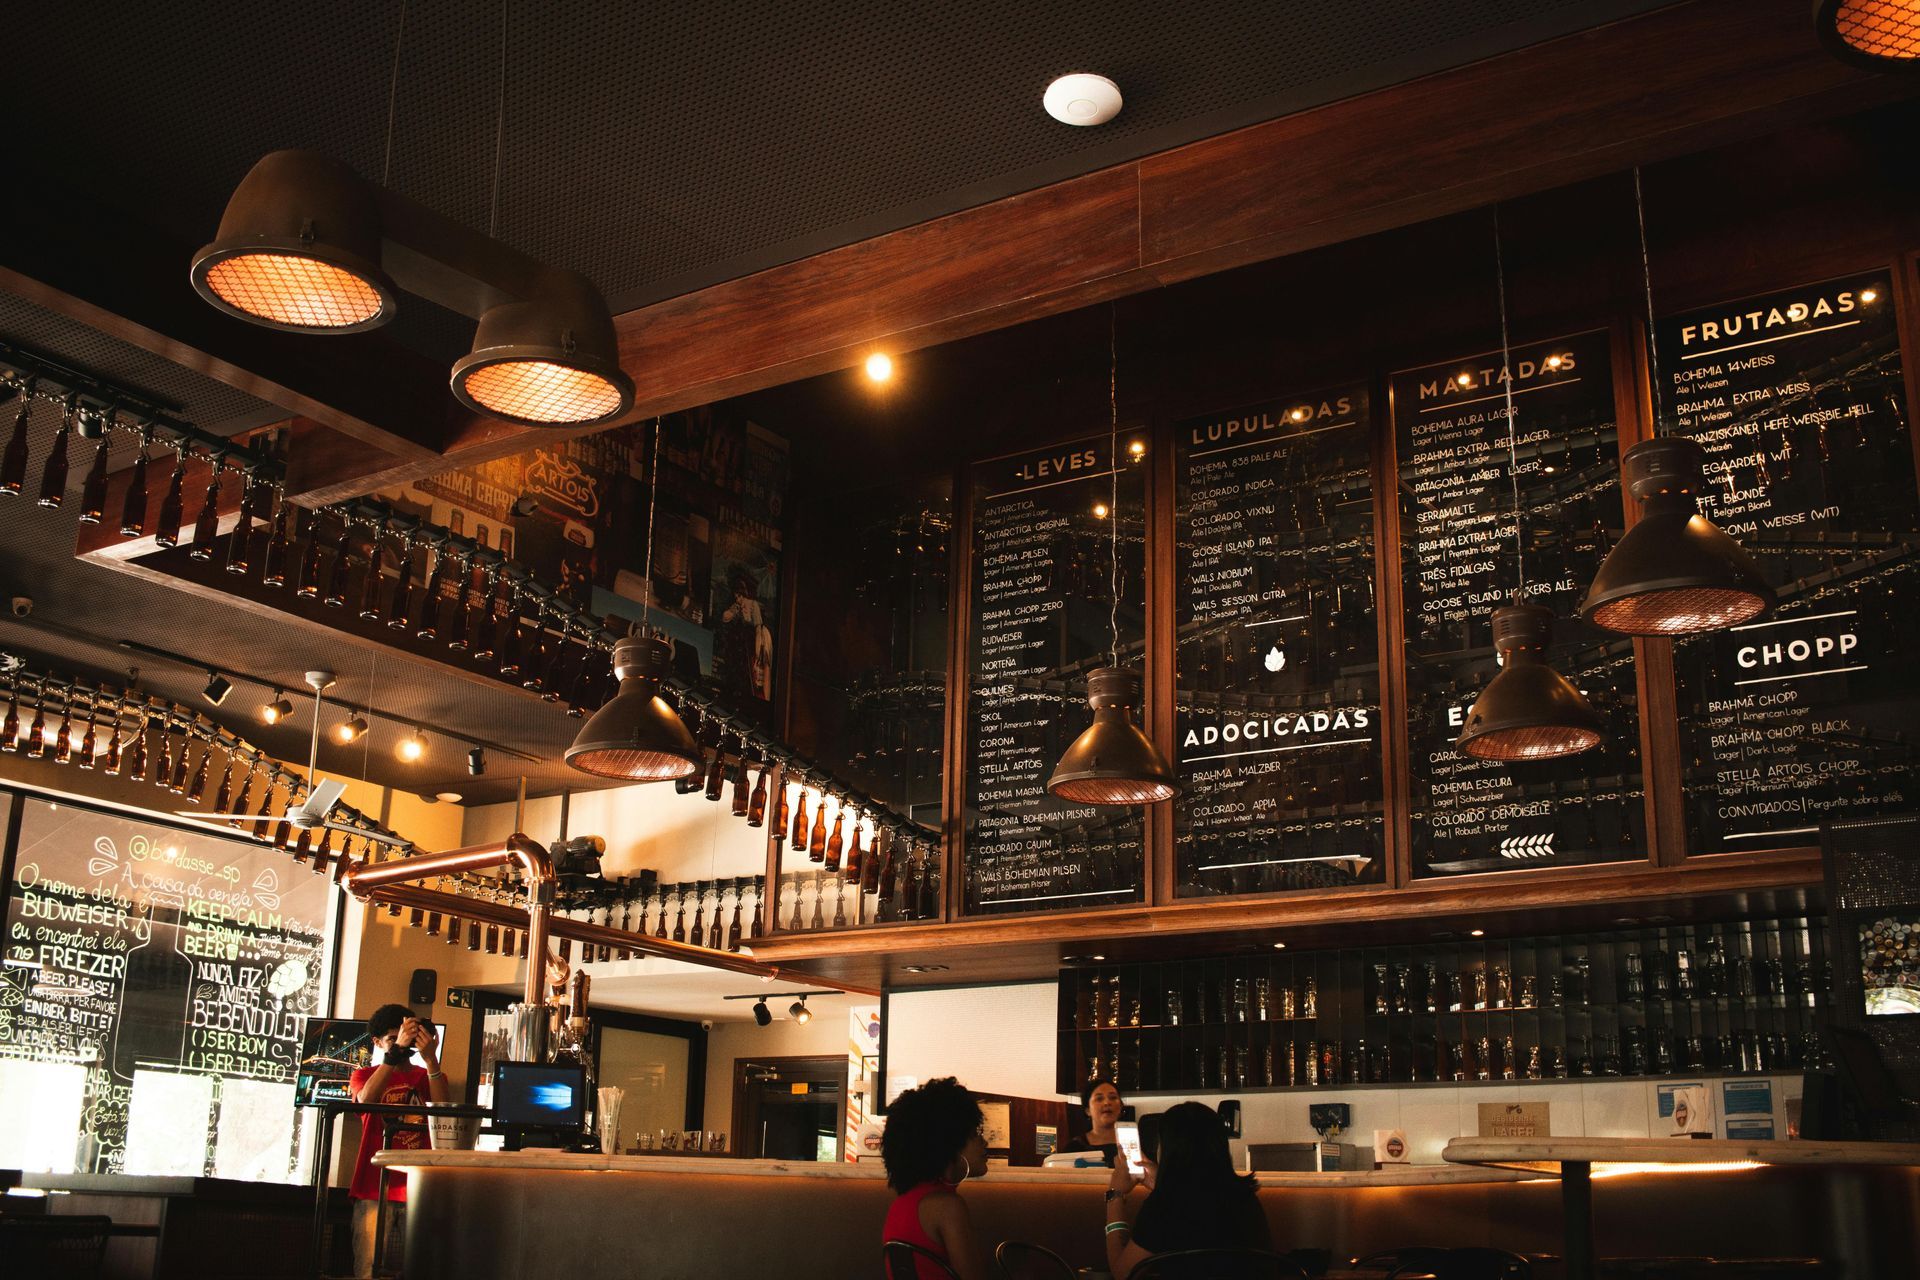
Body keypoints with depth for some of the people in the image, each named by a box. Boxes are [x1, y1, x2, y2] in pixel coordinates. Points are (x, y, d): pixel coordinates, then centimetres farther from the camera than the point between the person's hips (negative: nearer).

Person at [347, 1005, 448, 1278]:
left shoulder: (429, 1077, 17)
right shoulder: (364, 1075, 15)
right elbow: (366, 1099, -11)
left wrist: (431, 1059, -16)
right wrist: (396, 1050, -19)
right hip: (375, 1190, -1)